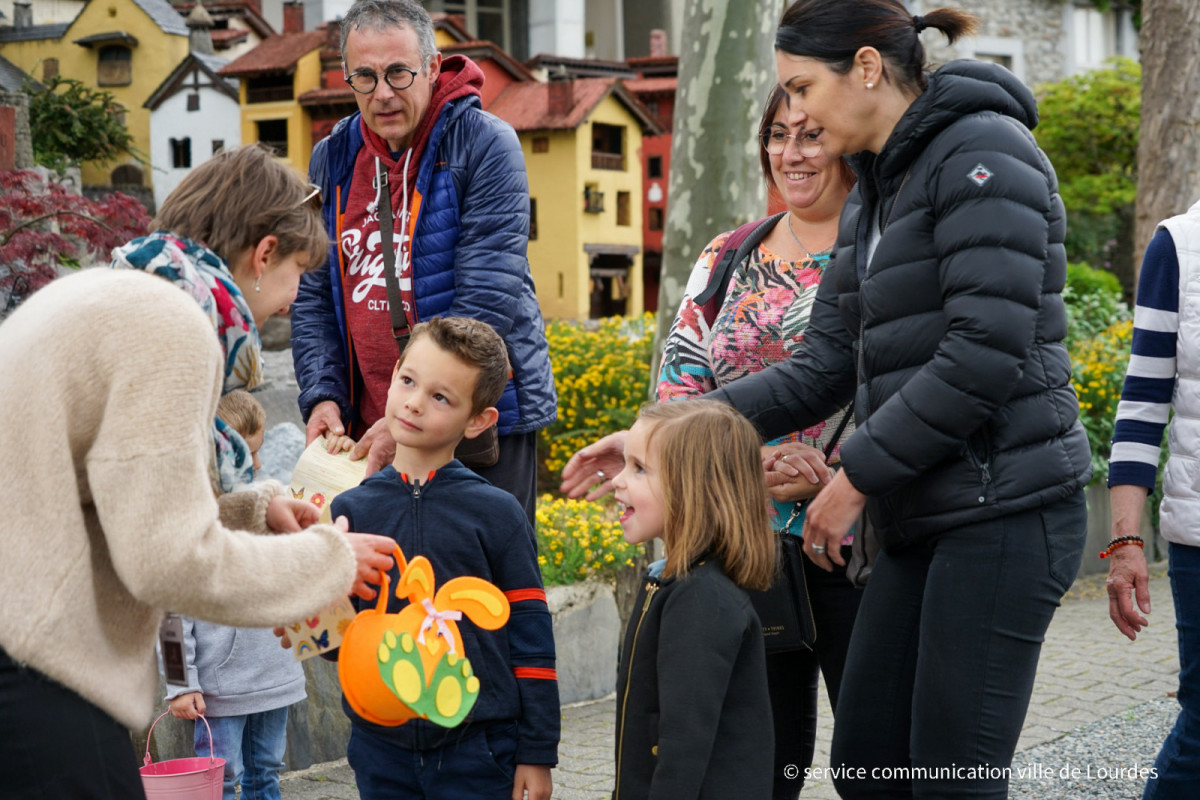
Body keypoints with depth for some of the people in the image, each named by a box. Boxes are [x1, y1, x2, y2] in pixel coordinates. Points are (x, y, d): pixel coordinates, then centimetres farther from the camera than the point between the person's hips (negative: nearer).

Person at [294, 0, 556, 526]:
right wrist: (322, 395, -4)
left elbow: (488, 301, -14)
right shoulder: (330, 160, 10)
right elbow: (314, 299, 13)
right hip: (369, 428, 4)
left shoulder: (485, 145, -7)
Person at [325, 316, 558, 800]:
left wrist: (537, 753, -1)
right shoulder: (350, 511, 3)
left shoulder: (496, 513, -3)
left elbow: (531, 637, -1)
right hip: (381, 747, 2)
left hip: (478, 750, -2)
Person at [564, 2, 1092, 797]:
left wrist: (857, 476, -12)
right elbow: (824, 368, 15)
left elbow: (985, 355, -20)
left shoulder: (983, 154, -11)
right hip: (926, 521, 9)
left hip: (1003, 510, -9)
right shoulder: (874, 194, 17)